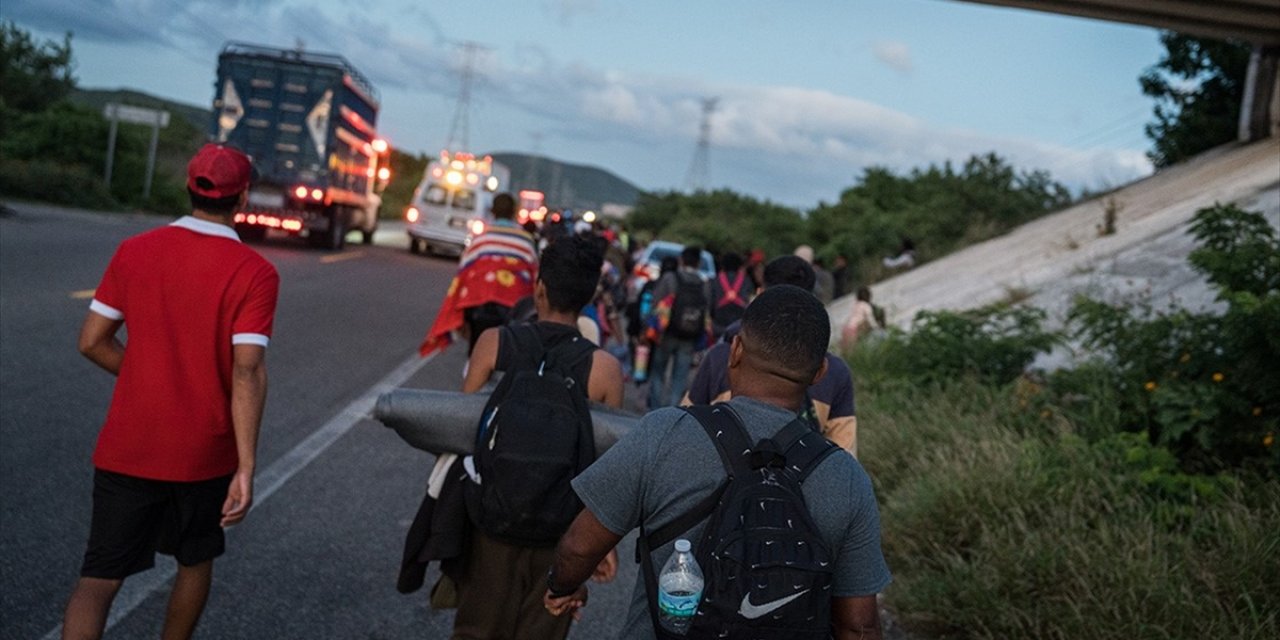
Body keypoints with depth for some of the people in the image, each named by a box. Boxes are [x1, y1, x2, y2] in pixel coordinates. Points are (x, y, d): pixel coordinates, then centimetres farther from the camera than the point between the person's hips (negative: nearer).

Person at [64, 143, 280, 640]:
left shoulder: (133, 251, -2)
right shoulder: (254, 273, -13)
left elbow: (92, 342, 2)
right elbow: (247, 373, -20)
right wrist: (246, 469, -19)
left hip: (126, 449, 2)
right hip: (204, 454, -2)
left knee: (99, 578, 4)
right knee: (195, 562, 22)